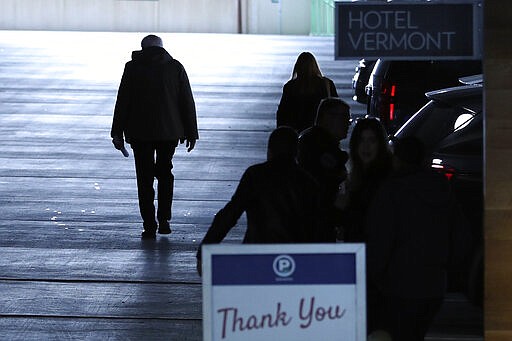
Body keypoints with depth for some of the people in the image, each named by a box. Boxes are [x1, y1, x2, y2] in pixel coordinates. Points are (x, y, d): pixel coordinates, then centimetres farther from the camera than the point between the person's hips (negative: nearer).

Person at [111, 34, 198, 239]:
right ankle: (164, 219, 9)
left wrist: (117, 133, 1)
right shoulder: (175, 67, 3)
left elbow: (122, 101, -3)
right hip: (170, 130, 1)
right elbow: (187, 101, 2)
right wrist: (191, 133, 7)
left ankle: (150, 227, 1)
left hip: (140, 131, -1)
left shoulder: (132, 67, 0)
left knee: (145, 178, 4)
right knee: (165, 172, 19)